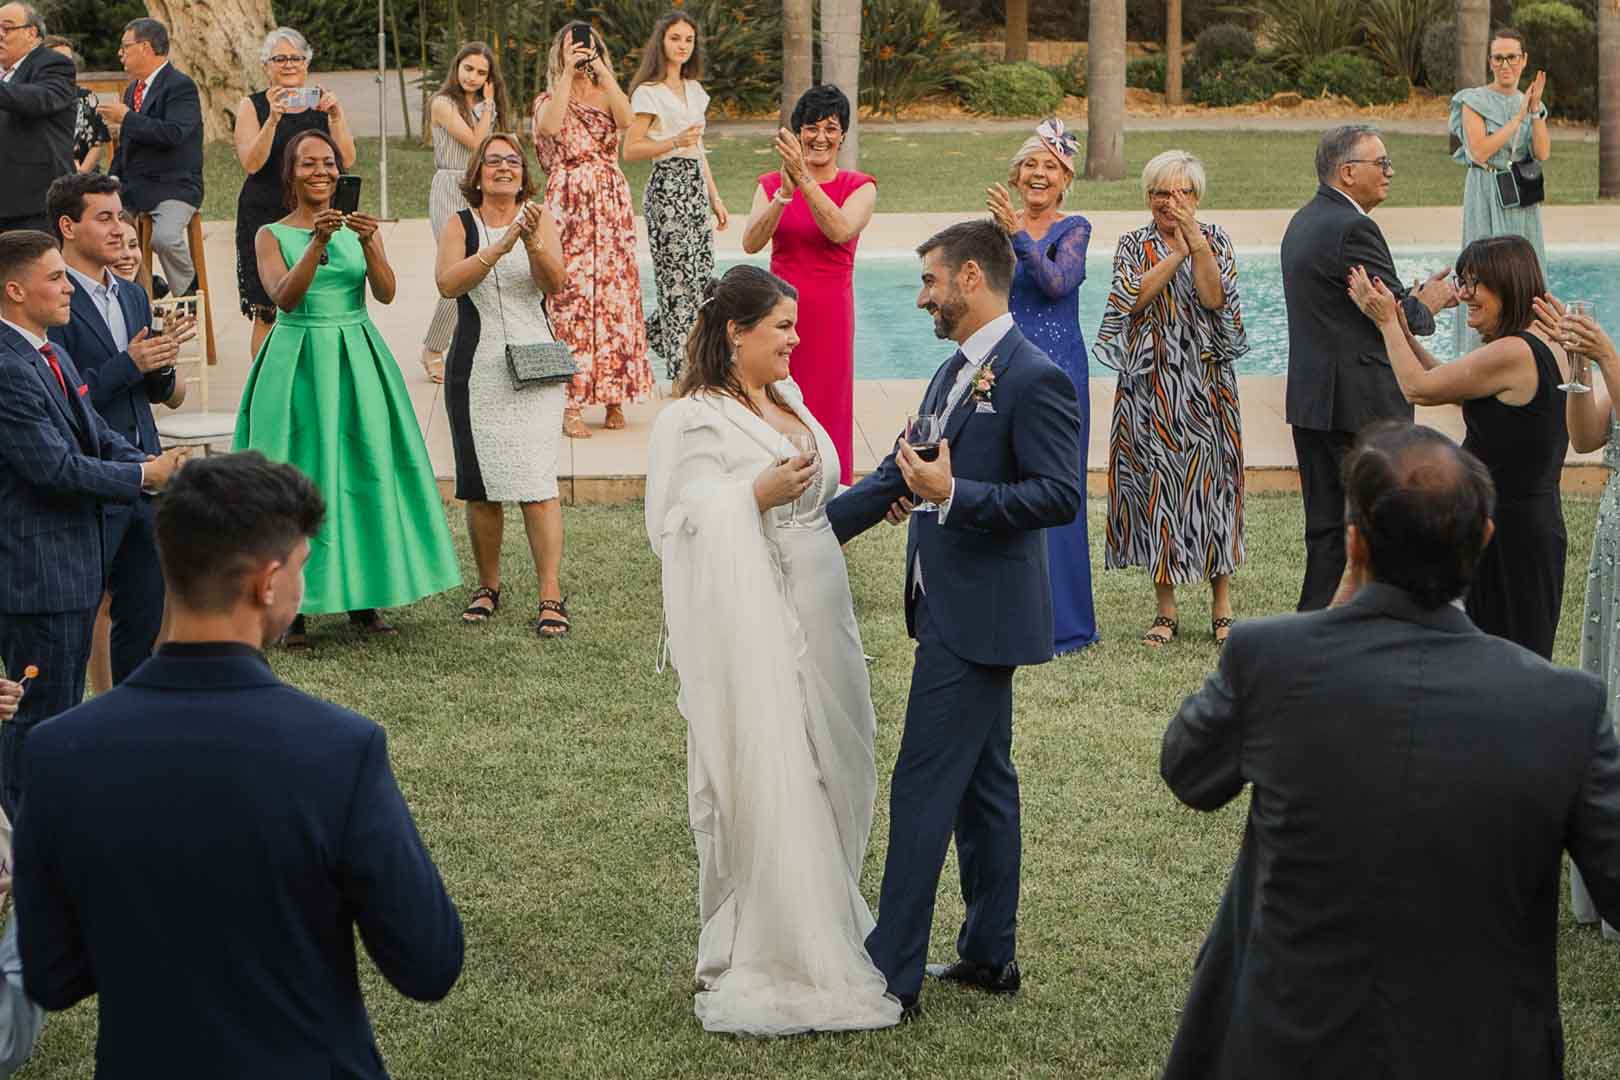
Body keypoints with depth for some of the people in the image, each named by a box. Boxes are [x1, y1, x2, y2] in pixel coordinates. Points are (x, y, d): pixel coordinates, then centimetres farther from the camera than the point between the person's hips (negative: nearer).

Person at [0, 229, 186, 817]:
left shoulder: (52, 356, 11)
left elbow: (98, 436, 14)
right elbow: (55, 466, -25)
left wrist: (156, 465, -4)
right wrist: (145, 477, -15)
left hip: (74, 562, 11)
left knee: (62, 704, 19)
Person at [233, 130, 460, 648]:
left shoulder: (360, 228, 8)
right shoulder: (273, 235, 2)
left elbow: (386, 293, -6)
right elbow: (285, 297, -14)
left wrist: (368, 243, -22)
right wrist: (319, 242, -25)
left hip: (357, 358, 2)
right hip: (298, 363, -2)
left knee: (366, 466, 1)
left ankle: (364, 595, 11)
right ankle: (294, 603, 1)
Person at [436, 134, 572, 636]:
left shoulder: (540, 219, 4)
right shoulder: (460, 225, 4)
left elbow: (554, 283, -9)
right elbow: (448, 283, -14)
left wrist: (532, 241, -28)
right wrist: (503, 244, -24)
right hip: (477, 369, 1)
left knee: (537, 485, -9)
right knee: (480, 487, 6)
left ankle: (551, 596, -7)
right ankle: (489, 586, 23)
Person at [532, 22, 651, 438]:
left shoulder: (606, 95, 12)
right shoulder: (549, 100, 8)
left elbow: (626, 118, -11)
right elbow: (551, 126, -16)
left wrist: (600, 68, -13)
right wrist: (568, 72, -12)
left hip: (612, 201, 2)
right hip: (568, 202, -2)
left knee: (615, 290, -1)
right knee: (571, 293, -8)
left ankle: (613, 396, 7)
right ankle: (571, 403, -8)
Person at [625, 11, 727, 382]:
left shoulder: (694, 90, 16)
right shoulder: (648, 93, -6)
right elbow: (630, 150, -9)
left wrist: (715, 198, 19)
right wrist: (675, 142, -21)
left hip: (695, 187, 8)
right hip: (668, 188, -8)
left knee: (703, 281, 6)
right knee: (679, 281, -5)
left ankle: (650, 332, 26)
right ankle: (683, 373, 1)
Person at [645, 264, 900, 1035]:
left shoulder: (785, 398, 12)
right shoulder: (694, 421, -12)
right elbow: (690, 526, -17)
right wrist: (757, 494, -28)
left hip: (817, 621, 8)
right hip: (752, 631, -8)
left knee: (827, 776, 14)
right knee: (767, 785, -4)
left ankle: (825, 928, 28)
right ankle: (767, 963, 5)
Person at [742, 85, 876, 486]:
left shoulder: (859, 187, 1)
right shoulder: (770, 185, 6)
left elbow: (841, 231, -20)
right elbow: (751, 242, -10)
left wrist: (804, 179, -26)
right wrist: (785, 194, -23)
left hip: (829, 315, -2)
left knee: (826, 414, 1)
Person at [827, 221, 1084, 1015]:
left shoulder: (1035, 379, -16)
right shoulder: (953, 375, 13)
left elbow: (1062, 496, -21)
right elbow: (895, 476, 17)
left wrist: (953, 493, -25)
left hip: (979, 617, -10)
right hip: (953, 610, 10)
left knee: (924, 787, -7)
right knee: (983, 781, 15)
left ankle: (892, 971, -2)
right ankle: (989, 955, 24)